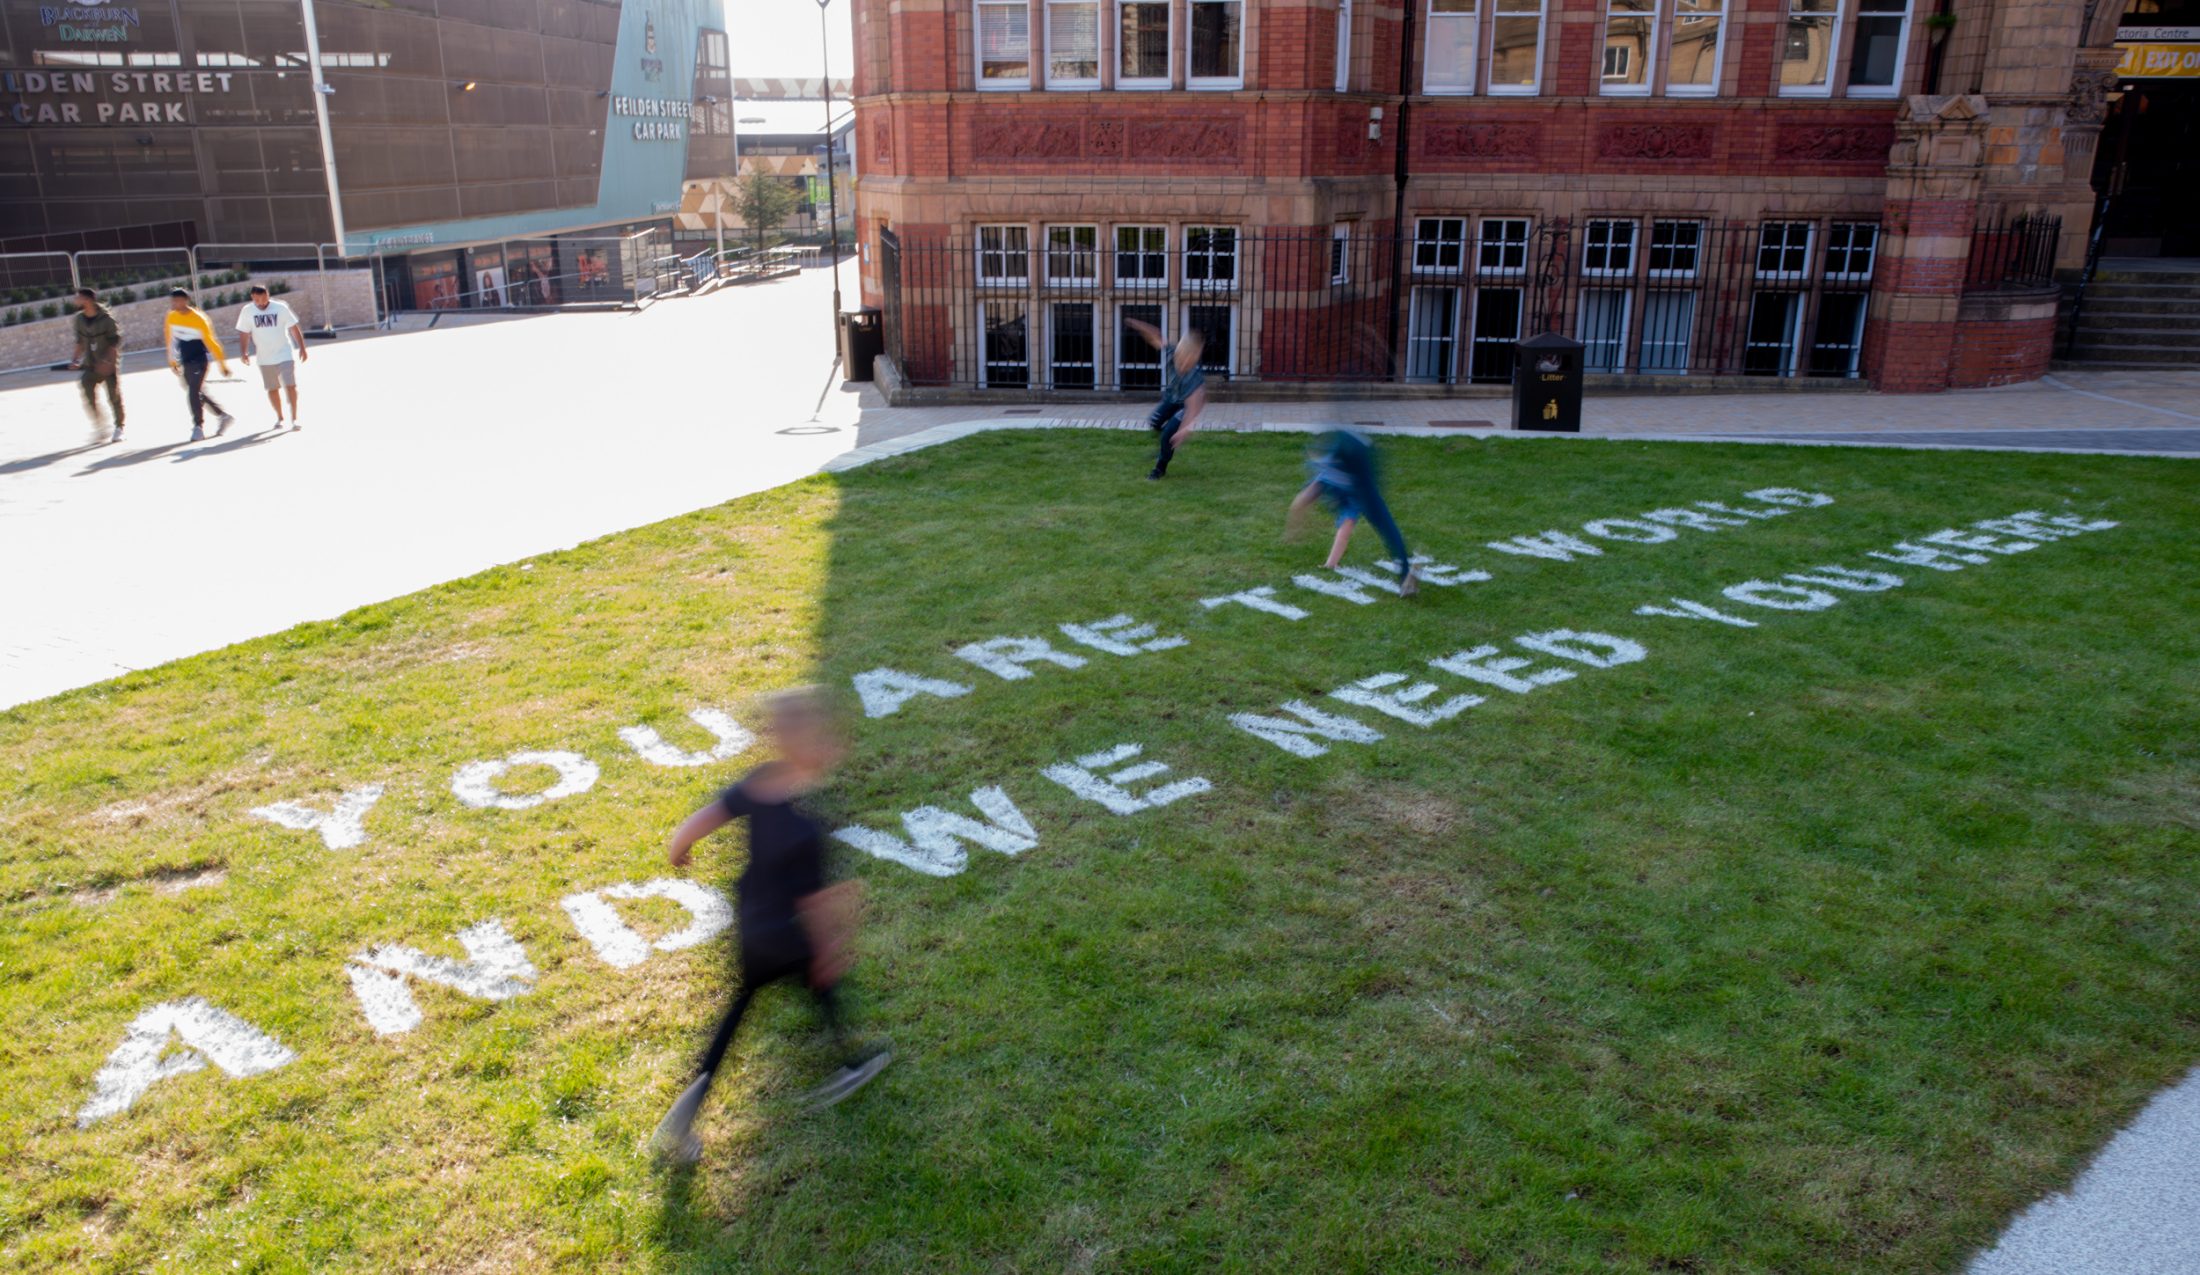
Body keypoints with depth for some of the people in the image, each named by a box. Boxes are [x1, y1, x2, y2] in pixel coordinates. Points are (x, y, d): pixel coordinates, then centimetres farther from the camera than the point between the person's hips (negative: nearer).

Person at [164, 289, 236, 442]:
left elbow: (211, 342, -11)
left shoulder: (198, 319, -14)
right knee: (197, 393, 11)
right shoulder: (171, 317, 5)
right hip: (185, 362, 7)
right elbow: (171, 339, 15)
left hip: (198, 361, -7)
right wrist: (172, 361, 18)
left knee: (194, 393, -10)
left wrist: (222, 364, -9)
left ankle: (198, 426, 0)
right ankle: (224, 416, 23)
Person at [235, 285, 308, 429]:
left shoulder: (280, 308, -8)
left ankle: (294, 418, -9)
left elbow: (294, 328, -4)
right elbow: (245, 334, 5)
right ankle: (279, 418, 26)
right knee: (272, 389, 11)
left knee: (290, 385, -13)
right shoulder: (247, 311, -3)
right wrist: (245, 352, -2)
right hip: (264, 359, 3)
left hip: (284, 355, -3)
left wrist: (302, 348, -8)